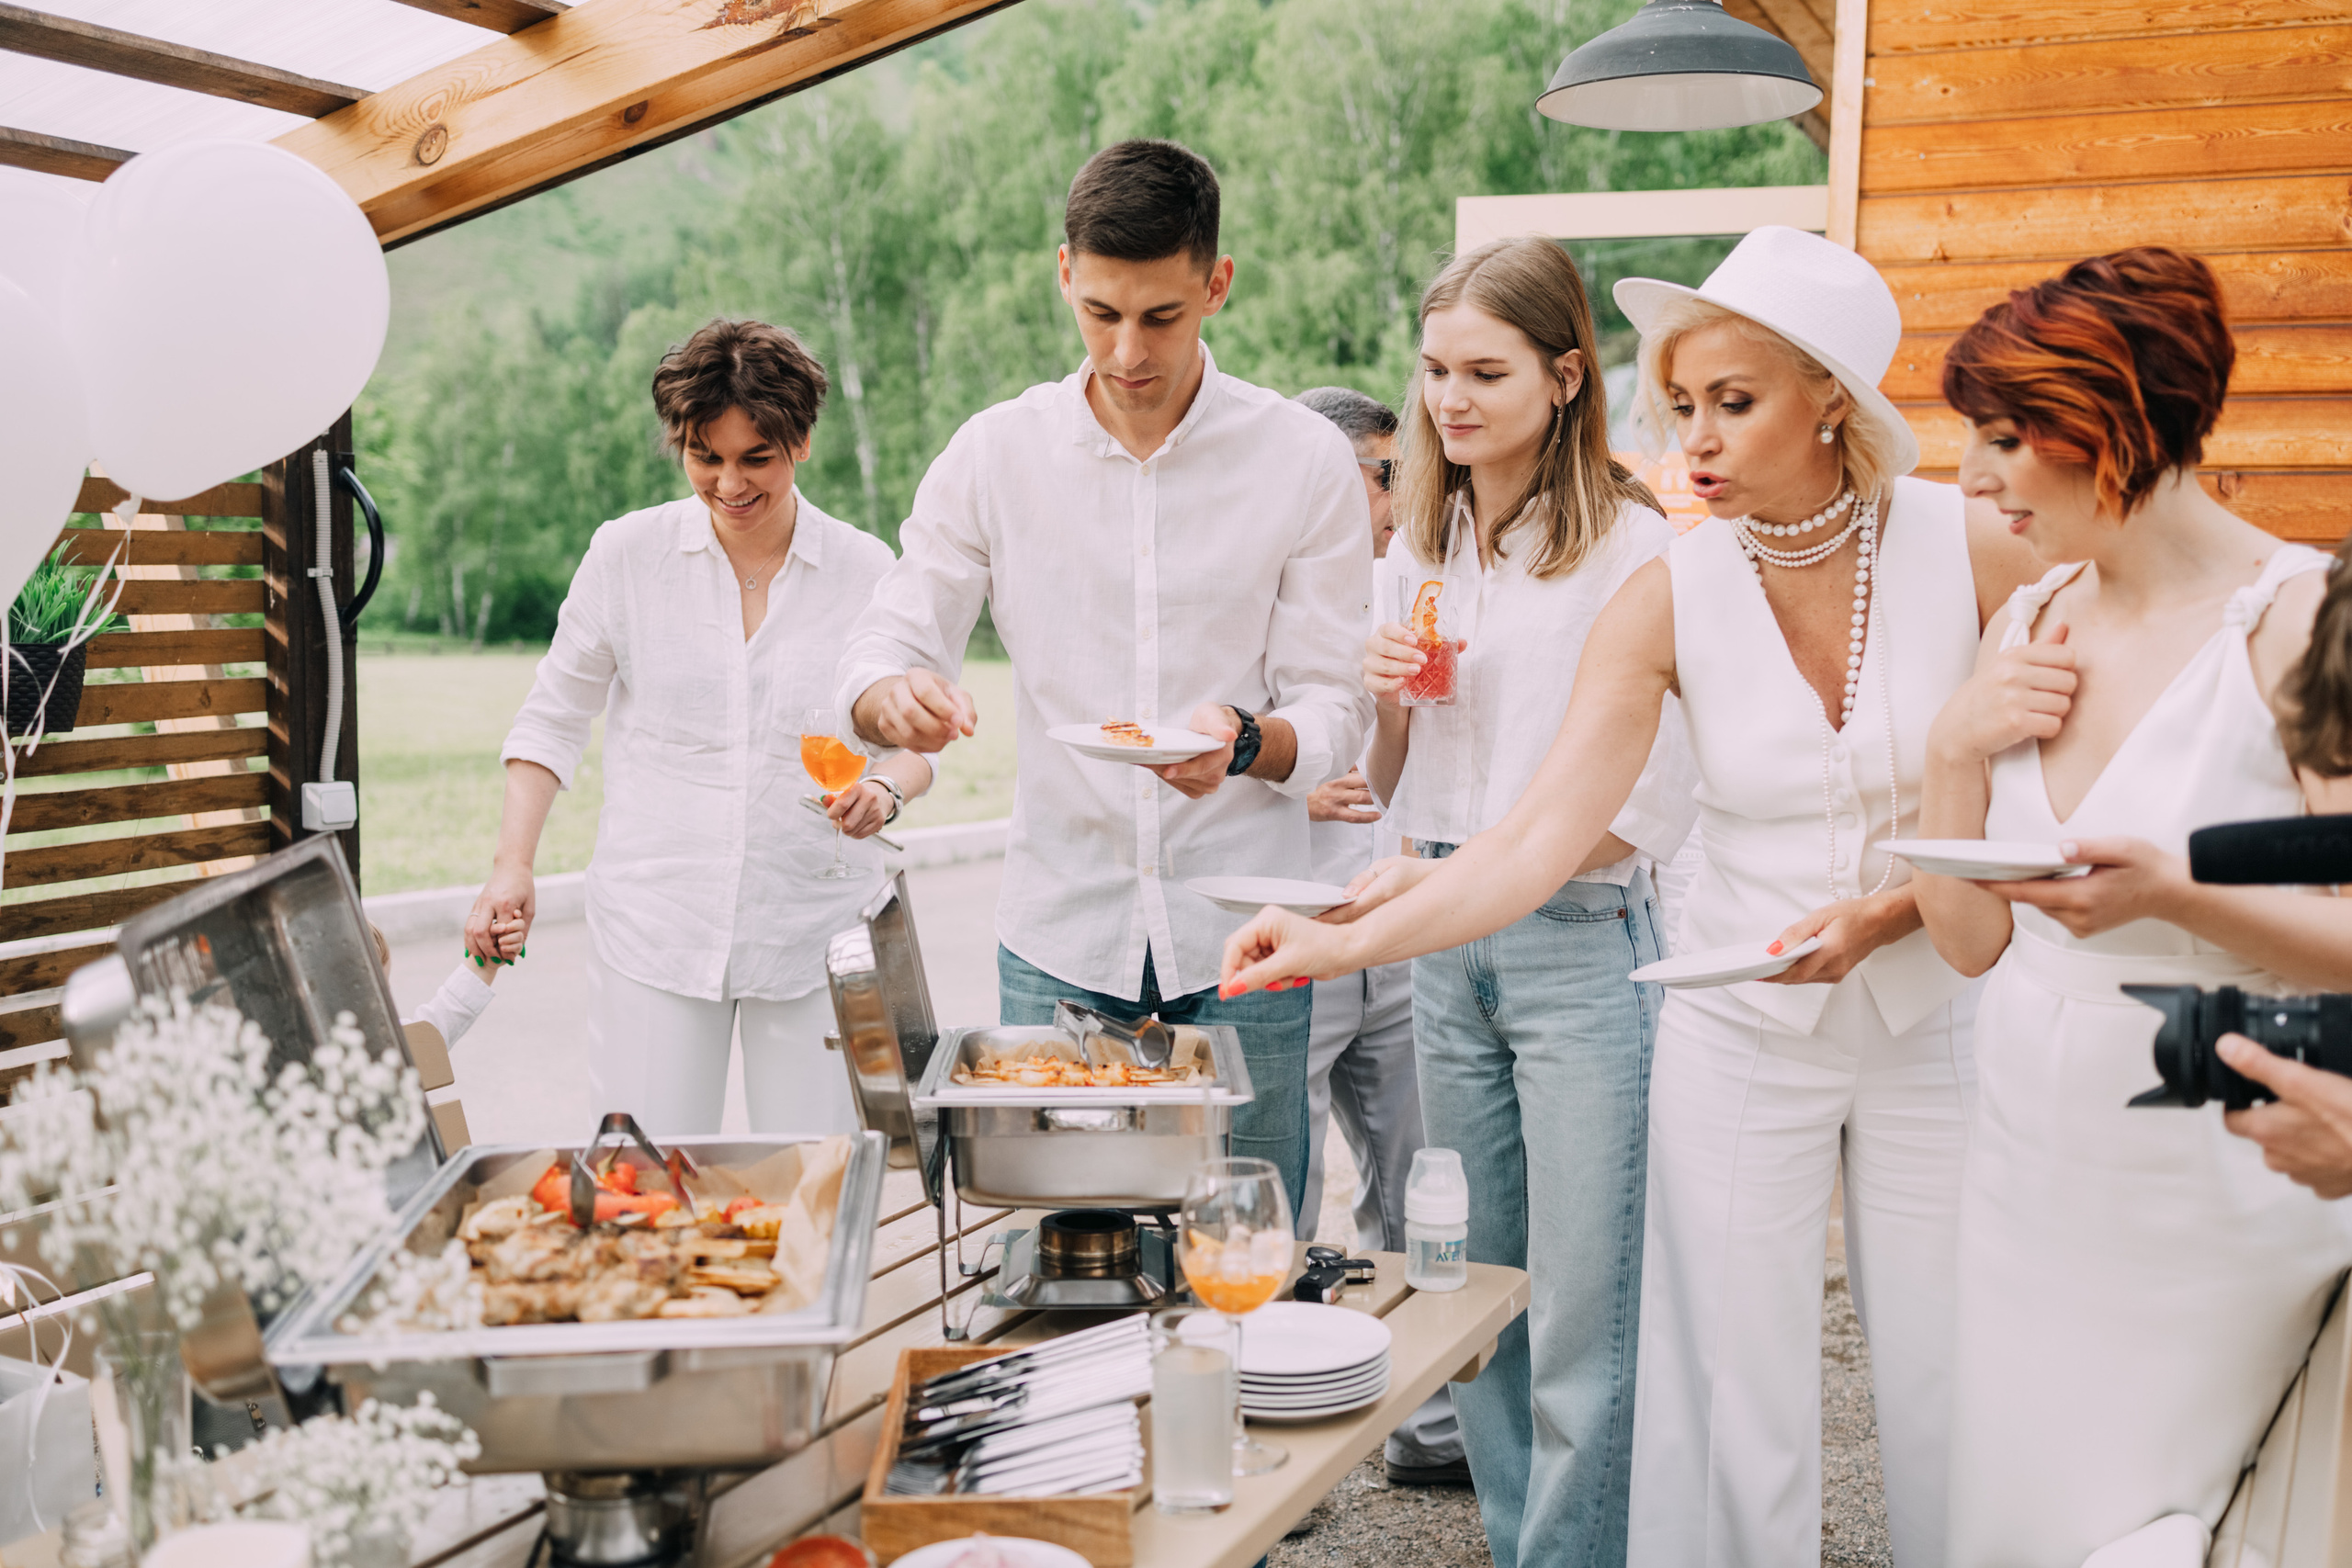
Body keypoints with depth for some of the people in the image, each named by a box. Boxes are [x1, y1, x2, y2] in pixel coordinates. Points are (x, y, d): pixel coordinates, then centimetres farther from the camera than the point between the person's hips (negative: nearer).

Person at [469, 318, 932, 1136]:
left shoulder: (865, 570, 2)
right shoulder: (627, 554, 2)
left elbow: (914, 733, 10)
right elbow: (553, 718, 10)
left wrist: (885, 788, -13)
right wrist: (512, 866, 0)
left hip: (816, 931, 0)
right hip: (656, 925, 0)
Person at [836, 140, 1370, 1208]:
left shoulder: (1305, 460, -1)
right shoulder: (995, 453, 2)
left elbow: (1336, 711, 0)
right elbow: (882, 649, 5)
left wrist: (1245, 742, -23)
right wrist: (895, 699, -19)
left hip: (1242, 949, -1)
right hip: (1058, 938, 1)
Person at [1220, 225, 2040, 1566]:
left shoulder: (1973, 552, -9)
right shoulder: (1671, 597, -9)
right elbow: (1540, 841, -15)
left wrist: (1891, 911, -17)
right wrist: (1345, 942, -27)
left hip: (1937, 1019, 0)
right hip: (1743, 1037, 0)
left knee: (1953, 1399, 10)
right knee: (1739, 1415, 3)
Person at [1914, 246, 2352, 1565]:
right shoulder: (2030, 626, 6)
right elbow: (1973, 941, 7)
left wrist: (2177, 897, -28)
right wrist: (1956, 753, -6)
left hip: (2216, 1213, -6)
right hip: (2031, 1194, 6)